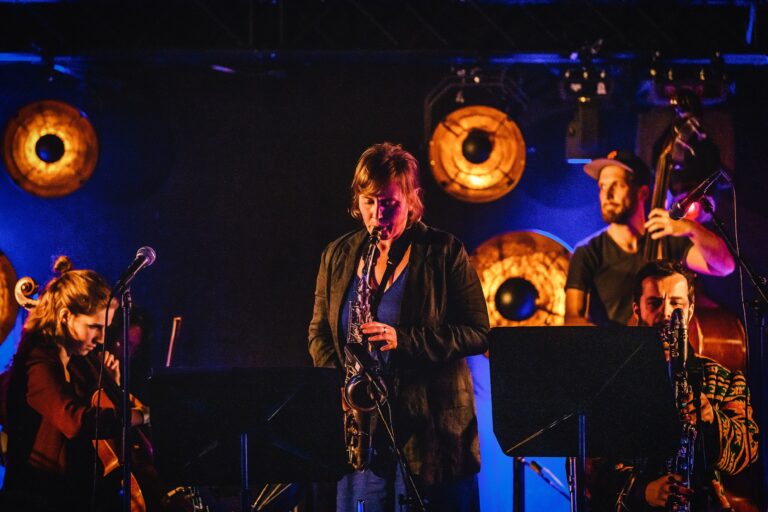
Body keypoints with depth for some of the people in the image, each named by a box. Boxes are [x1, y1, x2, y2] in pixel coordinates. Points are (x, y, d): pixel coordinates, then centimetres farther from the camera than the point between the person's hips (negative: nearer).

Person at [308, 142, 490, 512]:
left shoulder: (444, 252, -3)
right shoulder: (337, 256, 9)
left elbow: (477, 333, -6)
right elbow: (319, 331, 15)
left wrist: (403, 340, -19)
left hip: (432, 425, -3)